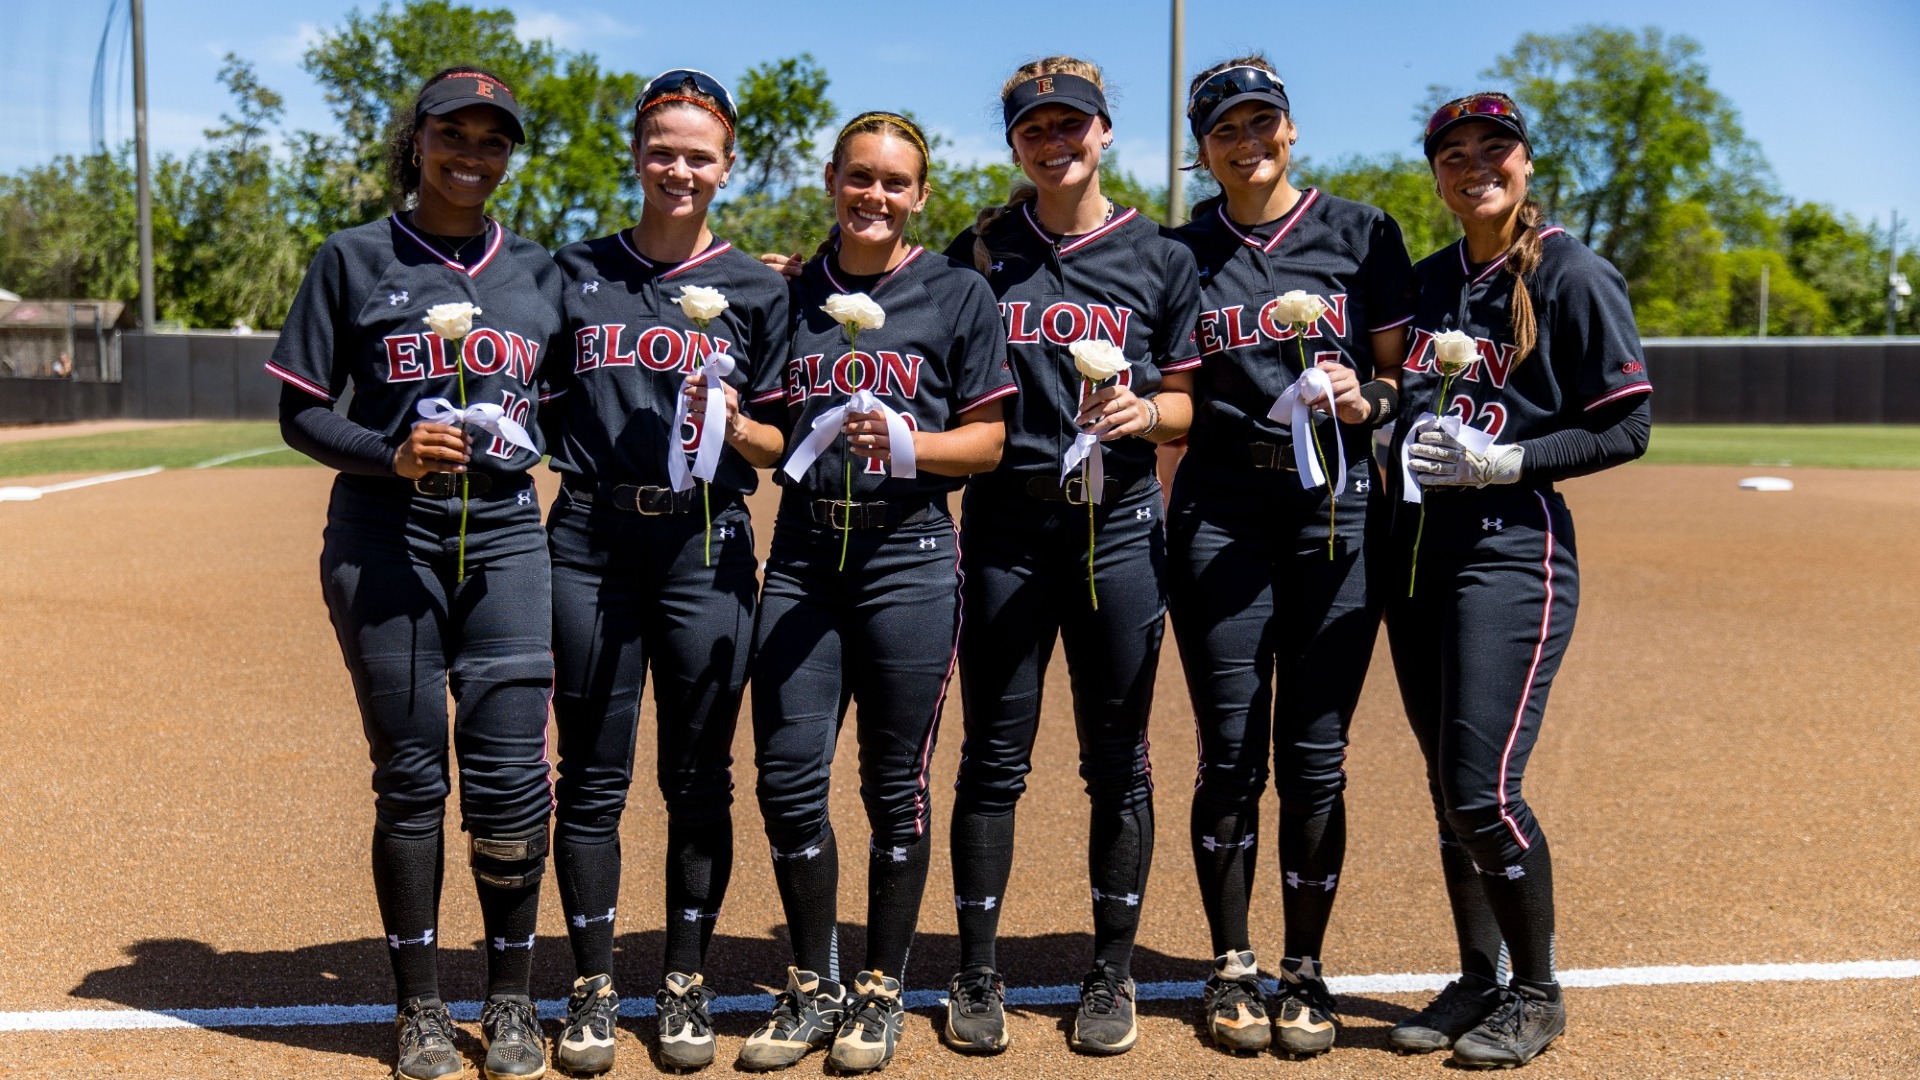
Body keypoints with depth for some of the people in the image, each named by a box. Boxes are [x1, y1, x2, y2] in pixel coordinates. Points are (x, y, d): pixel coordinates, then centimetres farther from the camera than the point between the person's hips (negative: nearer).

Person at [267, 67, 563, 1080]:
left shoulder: (538, 271, 13)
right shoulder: (355, 259, 6)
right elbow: (300, 412, 2)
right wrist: (392, 456, -13)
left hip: (504, 535, 2)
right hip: (384, 540, -1)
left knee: (511, 772, -3)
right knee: (409, 775, 3)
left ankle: (509, 997, 15)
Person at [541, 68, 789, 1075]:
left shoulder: (759, 288, 7)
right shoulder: (577, 271, 10)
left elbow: (783, 441, 5)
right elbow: (545, 410, 16)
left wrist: (733, 425, -13)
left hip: (705, 547, -1)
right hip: (591, 545, 1)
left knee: (699, 777, 5)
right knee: (592, 773, 4)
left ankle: (685, 981, 19)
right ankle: (592, 985, 17)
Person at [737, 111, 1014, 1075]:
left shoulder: (958, 294, 3)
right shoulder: (791, 295, 12)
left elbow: (987, 441, 0)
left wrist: (905, 444, -16)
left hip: (909, 556, -3)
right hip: (803, 553, 3)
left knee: (895, 785, 3)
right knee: (787, 776, 0)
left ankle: (880, 993, 18)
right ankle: (812, 988, 18)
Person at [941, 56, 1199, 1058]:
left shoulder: (1160, 258, 7)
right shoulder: (981, 250, 9)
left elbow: (1190, 403, 5)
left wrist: (1143, 413, -14)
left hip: (1118, 523, 0)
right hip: (1005, 524, 1)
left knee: (1117, 759, 6)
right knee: (993, 755, 4)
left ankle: (1112, 973, 18)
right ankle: (977, 975, 15)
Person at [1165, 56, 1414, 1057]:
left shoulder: (1361, 232, 7)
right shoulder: (1181, 252, 10)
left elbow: (1402, 372, 7)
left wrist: (1368, 398, -12)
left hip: (1336, 510, 0)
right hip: (1220, 512, 1)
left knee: (1314, 756, 2)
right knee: (1230, 752, 2)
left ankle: (1304, 974, 16)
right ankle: (1232, 968, 16)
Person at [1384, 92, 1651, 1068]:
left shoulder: (1572, 274, -5)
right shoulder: (1426, 281, 14)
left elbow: (1626, 429, -8)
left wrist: (1504, 461, -19)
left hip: (1513, 550, -6)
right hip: (1416, 547, 7)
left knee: (1482, 786, -10)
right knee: (1447, 785, 11)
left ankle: (1535, 993, 11)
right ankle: (1477, 979, 25)